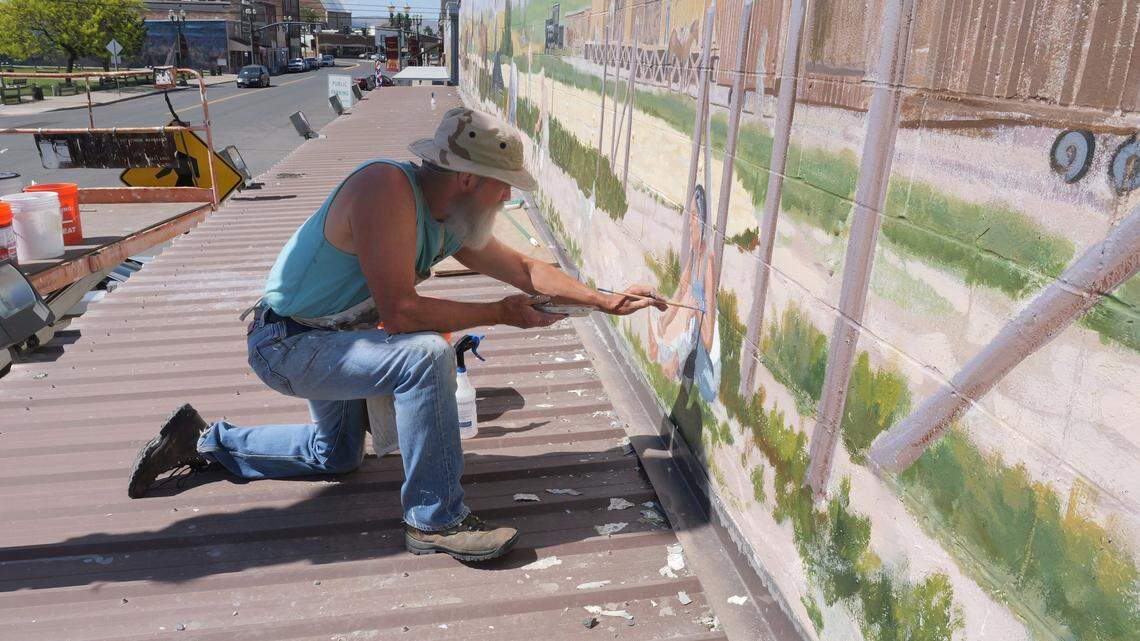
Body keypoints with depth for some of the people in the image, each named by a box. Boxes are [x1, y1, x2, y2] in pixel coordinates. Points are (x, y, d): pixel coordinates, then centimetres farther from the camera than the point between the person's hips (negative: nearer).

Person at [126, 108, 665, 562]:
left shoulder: (453, 222, -4)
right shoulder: (386, 187, -30)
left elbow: (525, 270, 6)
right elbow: (399, 311, -34)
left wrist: (607, 301, 2)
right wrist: (499, 314, -24)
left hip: (327, 338, 10)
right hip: (285, 344, -10)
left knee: (338, 454, 29)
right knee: (425, 355, -30)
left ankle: (205, 442, 39)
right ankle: (435, 520, -16)